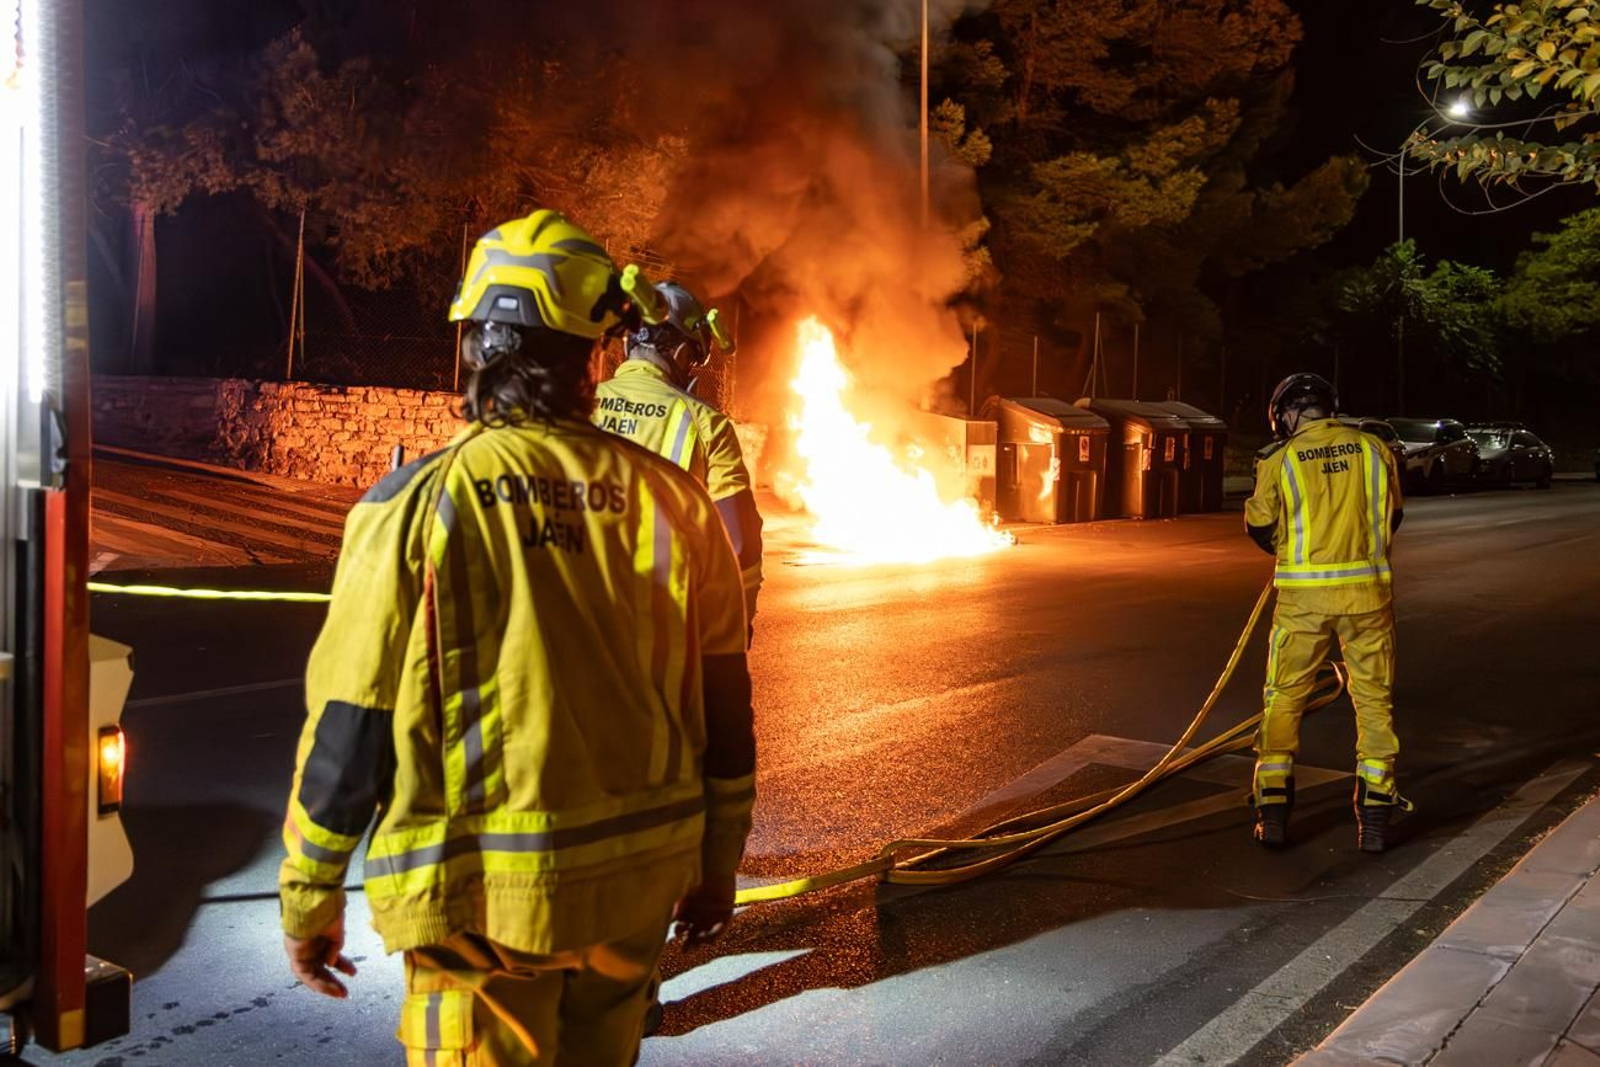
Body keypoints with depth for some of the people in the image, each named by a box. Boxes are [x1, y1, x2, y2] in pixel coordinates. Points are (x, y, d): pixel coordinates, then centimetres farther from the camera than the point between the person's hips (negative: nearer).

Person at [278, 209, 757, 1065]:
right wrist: (717, 861, 15)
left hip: (485, 897, -3)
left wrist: (309, 895, 5)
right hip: (637, 880, 4)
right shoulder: (672, 500, -3)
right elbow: (721, 705, 3)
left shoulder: (420, 503, -12)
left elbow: (347, 727, -8)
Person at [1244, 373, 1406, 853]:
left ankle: (1273, 809, 7)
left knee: (1284, 697, 9)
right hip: (1368, 590, 2)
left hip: (1304, 594, -2)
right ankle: (1374, 817, 12)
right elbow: (1393, 516, 13)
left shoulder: (1278, 461, -3)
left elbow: (1260, 528, 5)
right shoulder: (1374, 449, 4)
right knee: (1374, 699, 11)